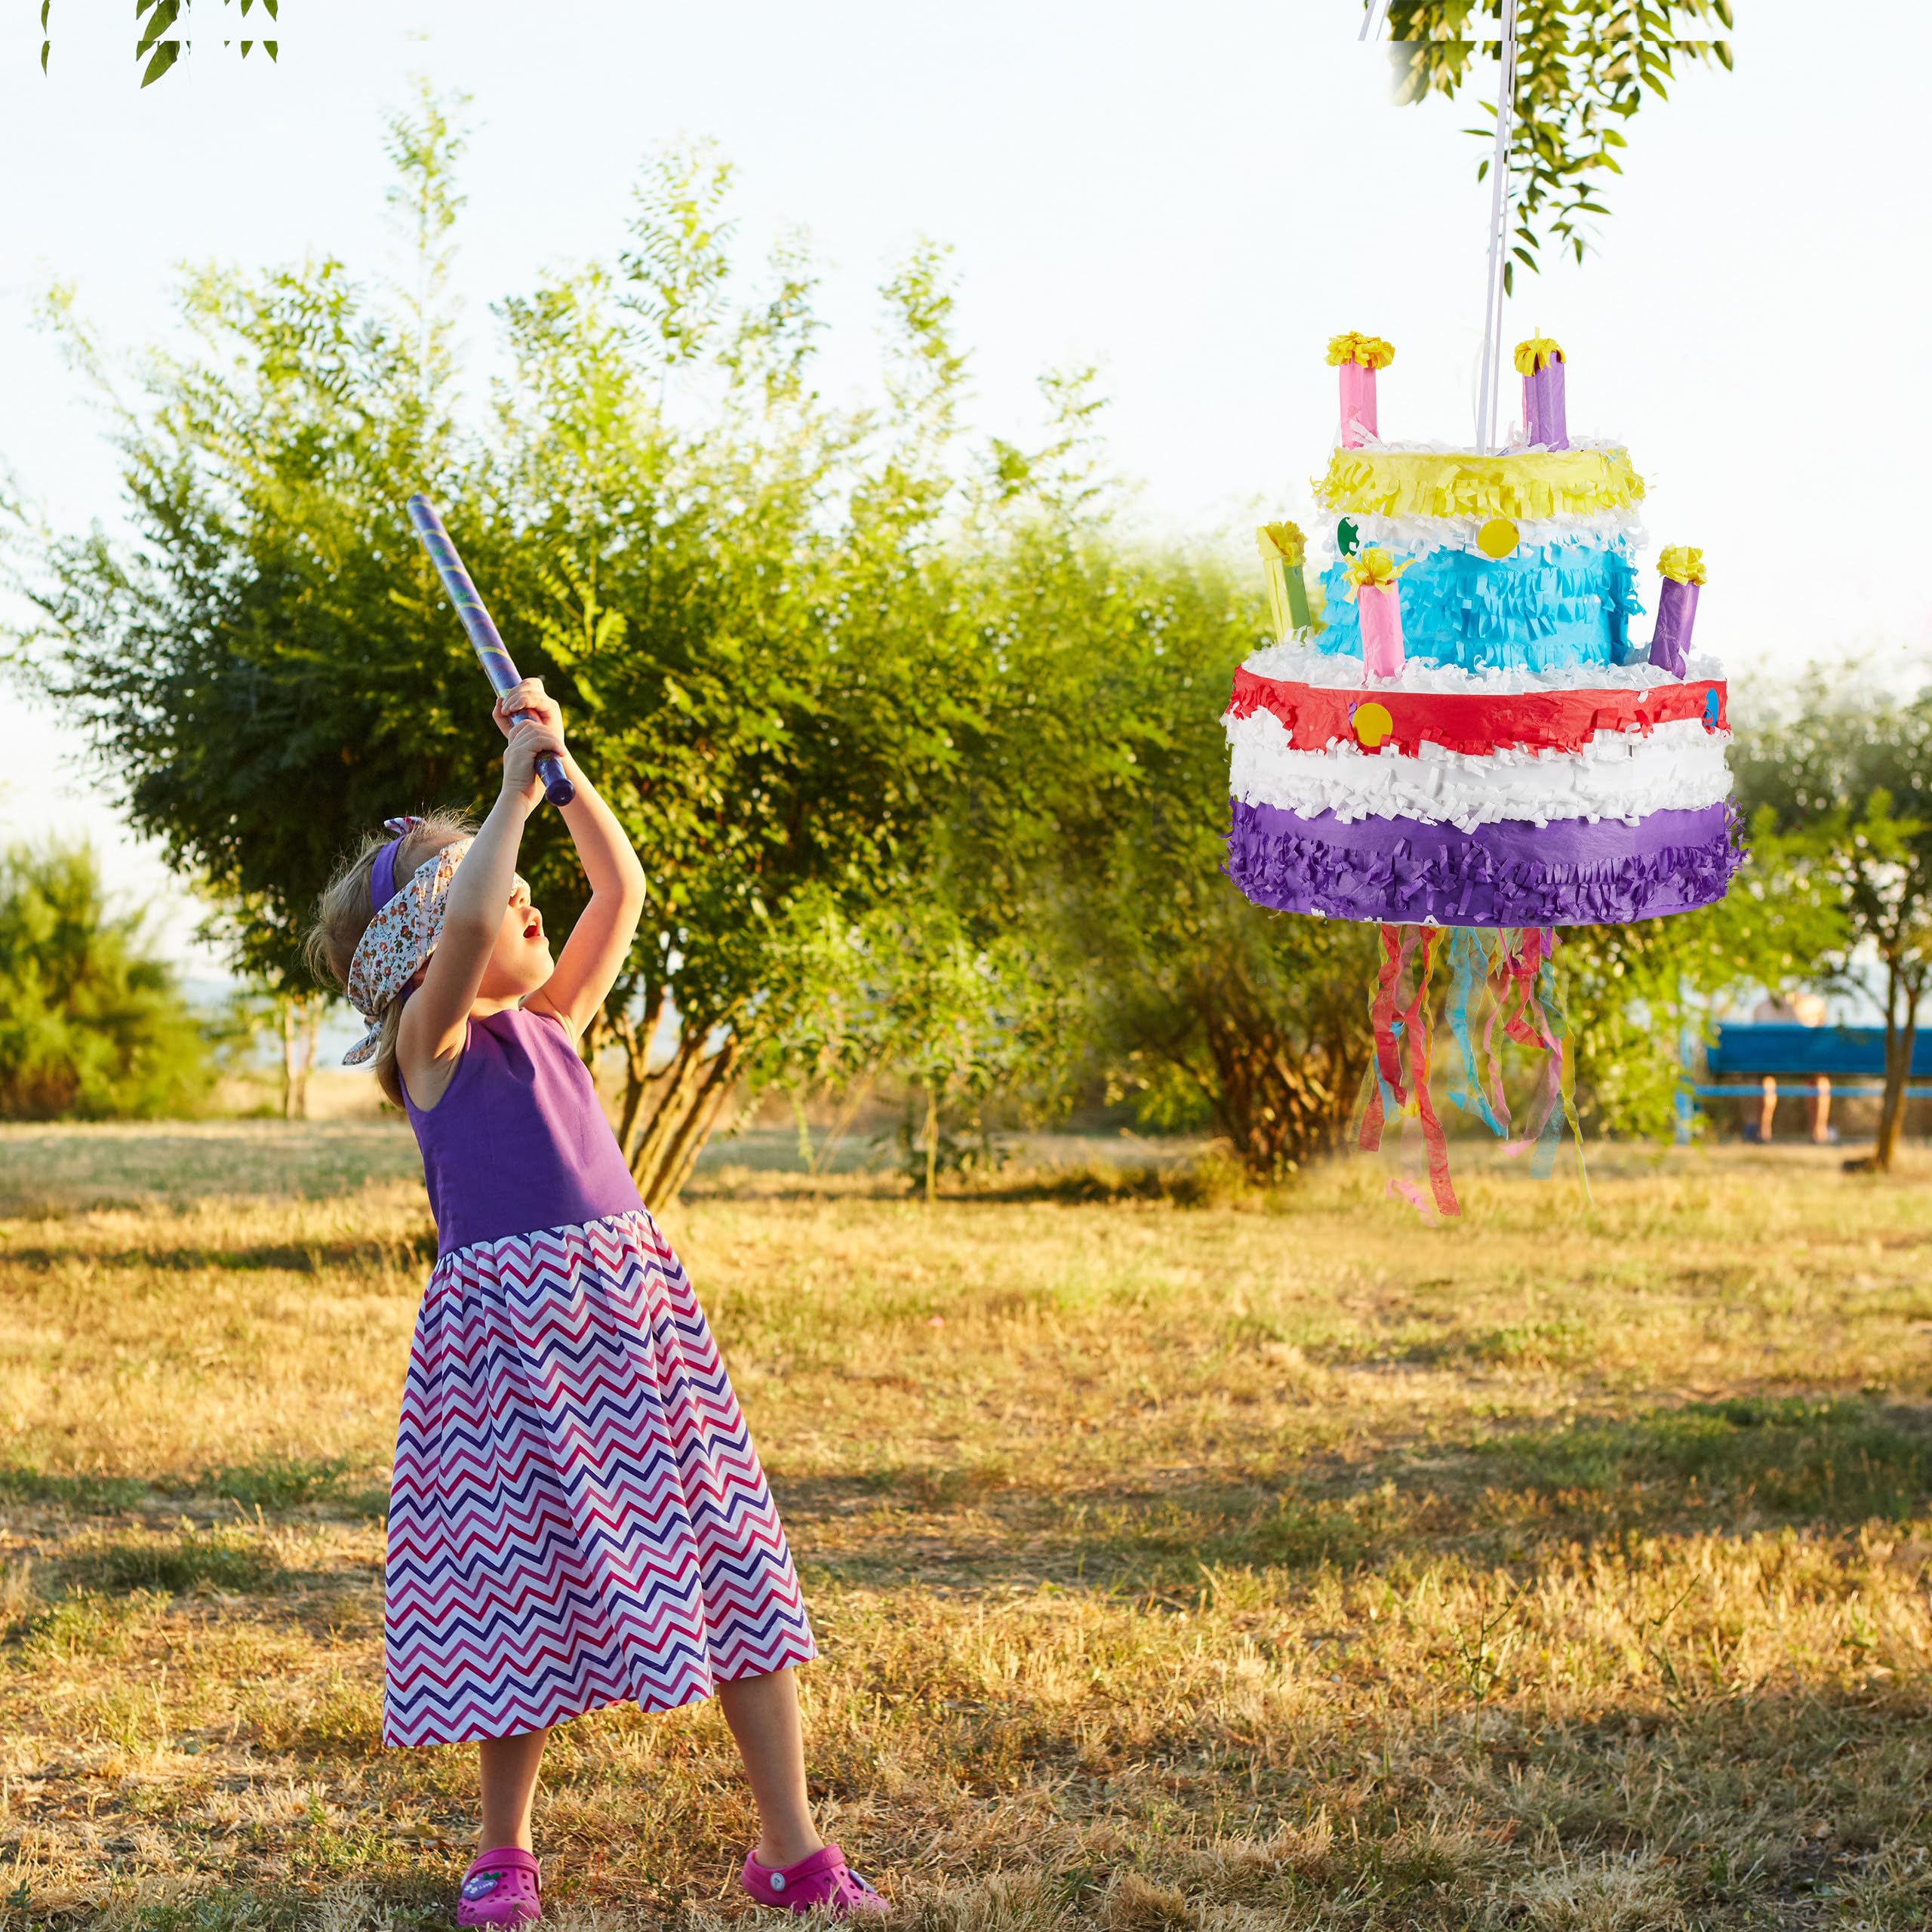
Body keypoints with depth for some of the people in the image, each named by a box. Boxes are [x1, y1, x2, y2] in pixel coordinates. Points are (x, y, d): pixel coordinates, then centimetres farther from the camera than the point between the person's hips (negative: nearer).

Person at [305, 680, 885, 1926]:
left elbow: (622, 890, 14)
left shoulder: (553, 1022, 14)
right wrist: (517, 787, -14)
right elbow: (466, 917, -22)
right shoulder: (432, 1041, -4)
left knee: (729, 1559, 4)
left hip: (635, 1298, 6)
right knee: (524, 1585, 4)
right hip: (508, 1321, -6)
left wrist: (564, 767, 6)